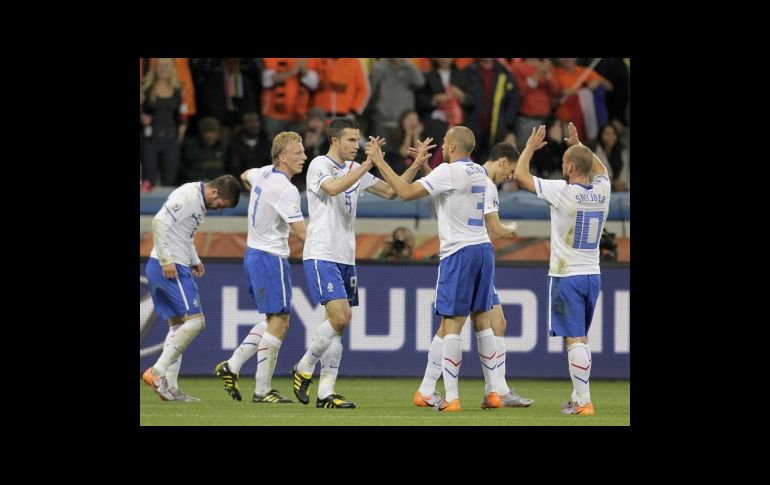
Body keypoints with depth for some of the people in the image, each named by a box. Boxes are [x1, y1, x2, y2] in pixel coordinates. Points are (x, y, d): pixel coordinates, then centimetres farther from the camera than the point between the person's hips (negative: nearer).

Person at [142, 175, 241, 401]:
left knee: (178, 324, 11)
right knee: (194, 321, -12)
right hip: (168, 269, -11)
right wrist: (167, 260, -22)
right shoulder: (188, 196, -13)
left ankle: (170, 387, 8)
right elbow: (159, 222, -21)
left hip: (175, 268, 11)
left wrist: (194, 260, 18)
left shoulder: (199, 202, 18)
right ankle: (157, 372, -13)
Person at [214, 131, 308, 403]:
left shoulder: (263, 174, 7)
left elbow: (245, 176, 33)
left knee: (274, 321, 17)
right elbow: (301, 234, -21)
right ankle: (262, 391, -4)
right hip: (271, 258, -10)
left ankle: (232, 366, 15)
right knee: (279, 323, -6)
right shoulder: (285, 190, -20)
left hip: (254, 254, 10)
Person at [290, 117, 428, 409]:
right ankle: (304, 368, 0)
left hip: (346, 259, 8)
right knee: (340, 317, -19)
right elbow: (333, 188, -28)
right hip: (321, 256, -8)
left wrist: (417, 165, 6)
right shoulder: (319, 166, -7)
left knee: (339, 324, 4)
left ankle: (326, 392, 7)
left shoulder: (355, 170, 14)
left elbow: (391, 191, 18)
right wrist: (368, 164, -28)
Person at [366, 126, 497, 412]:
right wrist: (421, 164, 36)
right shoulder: (478, 172, 13)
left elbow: (406, 192, -16)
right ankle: (492, 393, 12)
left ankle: (451, 397, -9)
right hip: (483, 249, 7)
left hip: (459, 253, -7)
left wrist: (379, 161, -9)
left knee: (452, 324, -5)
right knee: (482, 321, 12)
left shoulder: (449, 171, -11)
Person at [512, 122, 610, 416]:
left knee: (574, 339, -7)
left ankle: (584, 402, -12)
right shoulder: (601, 192, 2)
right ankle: (578, 397, 18)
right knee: (580, 339, 15)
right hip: (592, 274, 6)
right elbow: (599, 169, 28)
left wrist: (530, 148, 9)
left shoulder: (563, 192, -15)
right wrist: (579, 145, 33)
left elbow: (520, 175, -5)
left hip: (567, 276, -6)